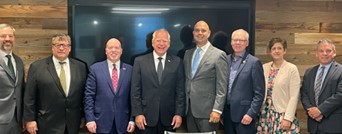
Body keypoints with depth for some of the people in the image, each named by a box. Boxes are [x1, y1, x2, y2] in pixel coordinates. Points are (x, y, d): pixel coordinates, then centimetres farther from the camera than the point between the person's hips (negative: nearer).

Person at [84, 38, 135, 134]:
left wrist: (132, 120, -1)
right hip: (101, 123, -1)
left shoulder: (129, 70, 4)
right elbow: (89, 96, -1)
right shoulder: (95, 68, 1)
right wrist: (90, 119, -8)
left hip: (122, 124, 1)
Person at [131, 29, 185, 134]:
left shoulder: (177, 62, 4)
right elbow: (135, 90, 0)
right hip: (146, 117, -1)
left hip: (169, 118, 1)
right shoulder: (140, 61, 2)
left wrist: (179, 114, -4)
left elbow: (180, 90, 3)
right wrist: (137, 114, -6)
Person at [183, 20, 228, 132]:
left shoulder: (219, 55, -5)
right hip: (189, 109, 5)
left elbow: (221, 87, -9)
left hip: (207, 110, -5)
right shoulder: (188, 53, 14)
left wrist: (217, 110, -16)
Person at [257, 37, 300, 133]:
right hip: (265, 115, 3)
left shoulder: (292, 69, -3)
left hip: (283, 115, -3)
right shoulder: (264, 68, 7)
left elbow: (294, 97, -8)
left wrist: (288, 118, -13)